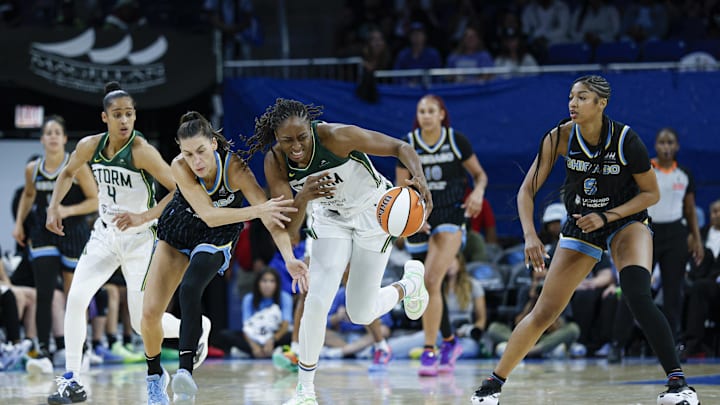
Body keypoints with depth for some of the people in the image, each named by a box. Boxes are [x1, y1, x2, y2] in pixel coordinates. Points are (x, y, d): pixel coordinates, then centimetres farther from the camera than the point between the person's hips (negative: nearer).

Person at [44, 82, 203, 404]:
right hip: (105, 234, 4)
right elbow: (68, 173, 15)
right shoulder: (89, 147, -7)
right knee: (76, 297, -15)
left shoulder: (142, 151, -22)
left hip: (139, 239, -4)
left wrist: (144, 216, -31)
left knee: (142, 322, -1)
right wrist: (54, 207, 2)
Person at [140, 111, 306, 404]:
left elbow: (272, 214, -34)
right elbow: (209, 215, -34)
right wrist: (258, 210, -45)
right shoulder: (180, 167, -29)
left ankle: (185, 369, -37)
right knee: (150, 312, -4)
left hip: (217, 238, -2)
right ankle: (154, 375, 22)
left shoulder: (234, 166, -31)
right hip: (177, 232, 2)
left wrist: (289, 257, -48)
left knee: (190, 289, -32)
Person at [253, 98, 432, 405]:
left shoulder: (336, 137, -34)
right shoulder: (275, 163, -23)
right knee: (317, 301, -14)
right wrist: (304, 197, -47)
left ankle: (410, 283, 34)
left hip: (373, 210, -3)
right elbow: (288, 229, -27)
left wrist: (419, 178, -45)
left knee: (361, 314, 1)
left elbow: (399, 147, -25)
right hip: (331, 217, 3)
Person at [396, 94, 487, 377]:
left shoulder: (456, 141, -4)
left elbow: (480, 174, 8)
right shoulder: (408, 145, -1)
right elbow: (401, 188, 2)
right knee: (426, 286, 9)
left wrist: (478, 192, -15)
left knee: (432, 280, -20)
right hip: (419, 219, 3)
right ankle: (449, 342, 32)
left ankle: (429, 351, -19)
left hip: (451, 215, -3)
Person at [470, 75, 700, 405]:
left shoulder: (625, 140, -22)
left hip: (626, 221, -3)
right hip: (580, 227, 3)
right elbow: (527, 191, -13)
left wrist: (605, 217, -21)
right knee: (544, 313, 1)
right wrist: (530, 236, -28)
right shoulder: (560, 137, -17)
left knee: (637, 296, -29)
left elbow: (651, 193, -10)